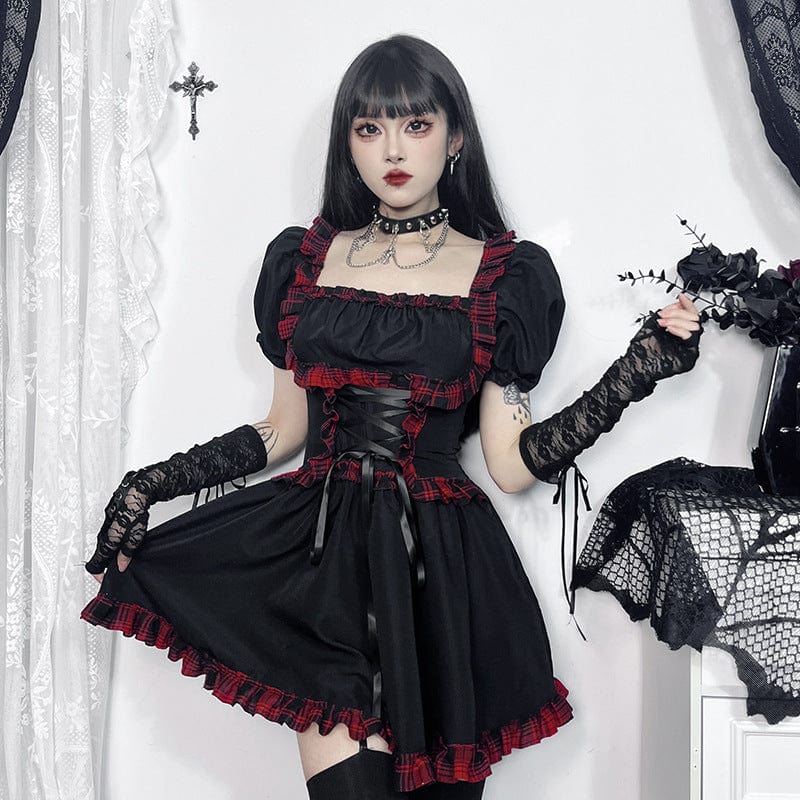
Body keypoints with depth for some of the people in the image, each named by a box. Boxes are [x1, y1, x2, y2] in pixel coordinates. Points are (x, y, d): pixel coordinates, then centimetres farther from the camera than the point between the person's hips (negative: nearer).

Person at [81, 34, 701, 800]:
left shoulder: (506, 274, 4)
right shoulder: (304, 258, 11)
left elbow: (511, 462, 0)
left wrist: (635, 374, -9)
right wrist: (149, 485, 8)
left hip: (439, 573, -1)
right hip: (323, 558, 1)